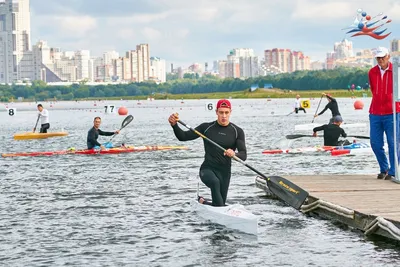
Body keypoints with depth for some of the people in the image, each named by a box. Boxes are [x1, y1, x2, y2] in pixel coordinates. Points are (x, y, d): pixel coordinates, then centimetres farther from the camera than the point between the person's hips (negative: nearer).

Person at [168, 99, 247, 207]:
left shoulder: (237, 131, 3)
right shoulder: (207, 128, 3)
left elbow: (243, 155, -6)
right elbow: (183, 137, 2)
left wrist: (234, 154, -29)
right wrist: (174, 125, -17)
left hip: (224, 172, 2)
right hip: (207, 169, -2)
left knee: (219, 204, 6)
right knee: (215, 182, -36)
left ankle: (202, 202, 37)